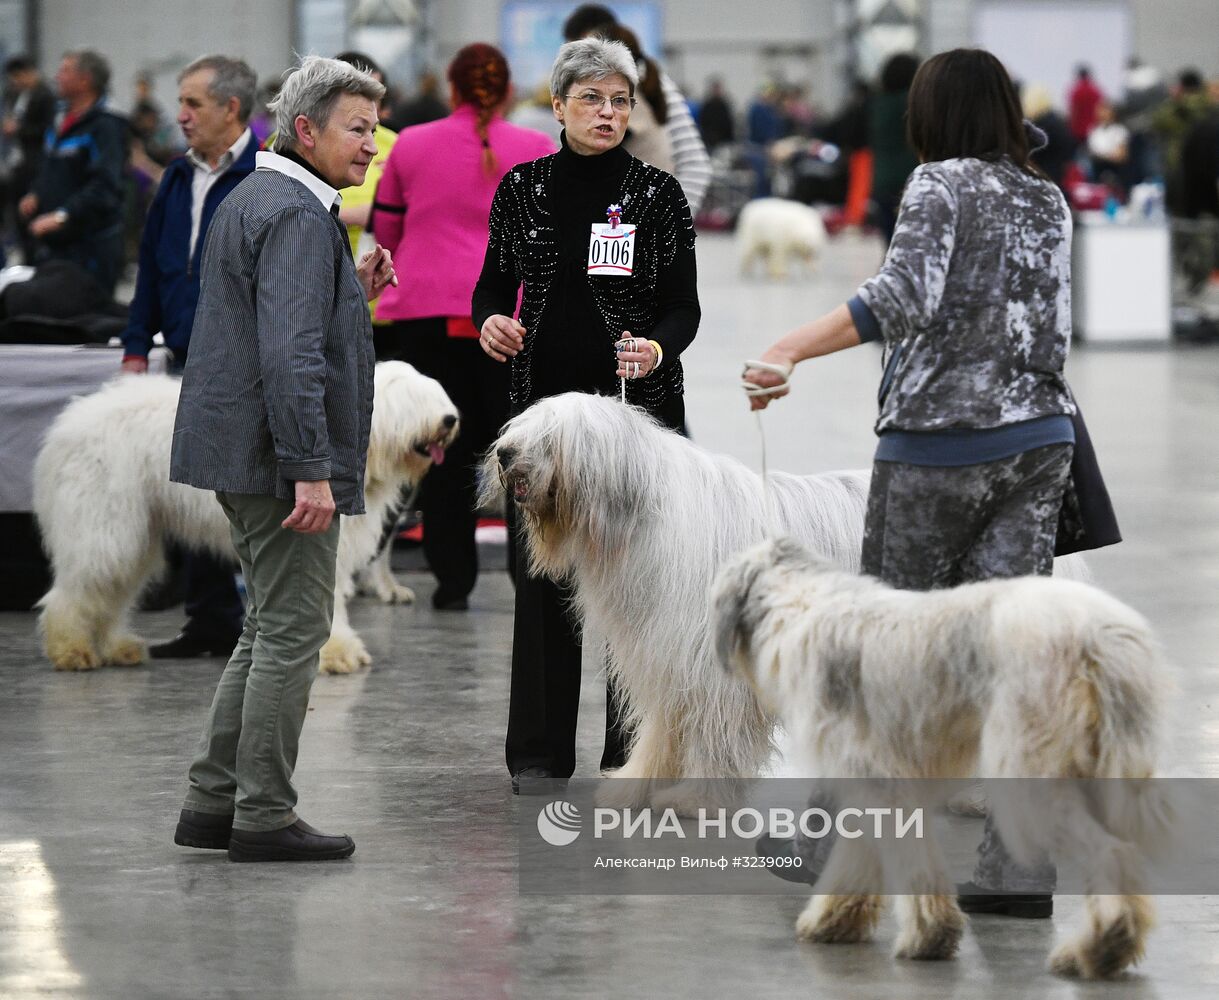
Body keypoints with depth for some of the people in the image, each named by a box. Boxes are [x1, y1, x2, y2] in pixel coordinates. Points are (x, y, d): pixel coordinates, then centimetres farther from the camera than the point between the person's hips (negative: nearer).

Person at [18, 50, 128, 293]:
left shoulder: (105, 127, -13)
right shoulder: (61, 122, 15)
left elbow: (105, 186, -22)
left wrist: (62, 216, -28)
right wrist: (35, 196, 8)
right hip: (52, 245, 9)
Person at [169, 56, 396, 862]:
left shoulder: (251, 201, 17)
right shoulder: (298, 215, -16)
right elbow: (290, 354, -24)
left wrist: (354, 294, 12)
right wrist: (312, 471, -27)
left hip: (244, 454, 10)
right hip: (280, 459, -10)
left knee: (273, 628, 17)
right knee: (293, 630, -4)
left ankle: (214, 802, 18)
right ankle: (264, 817, 0)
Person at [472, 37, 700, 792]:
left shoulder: (658, 193, -2)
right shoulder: (522, 189, 5)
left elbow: (683, 303, -5)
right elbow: (494, 281, 10)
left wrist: (659, 347, -26)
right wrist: (489, 320, -12)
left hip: (638, 402, -2)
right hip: (544, 400, 2)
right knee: (544, 574, 4)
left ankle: (634, 754, 7)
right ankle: (540, 751, 13)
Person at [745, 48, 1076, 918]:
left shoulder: (942, 184, -7)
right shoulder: (1050, 202, 12)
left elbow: (904, 298, -23)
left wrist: (792, 350, -26)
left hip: (940, 439, -5)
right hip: (1040, 435, 5)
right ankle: (1015, 868, -4)